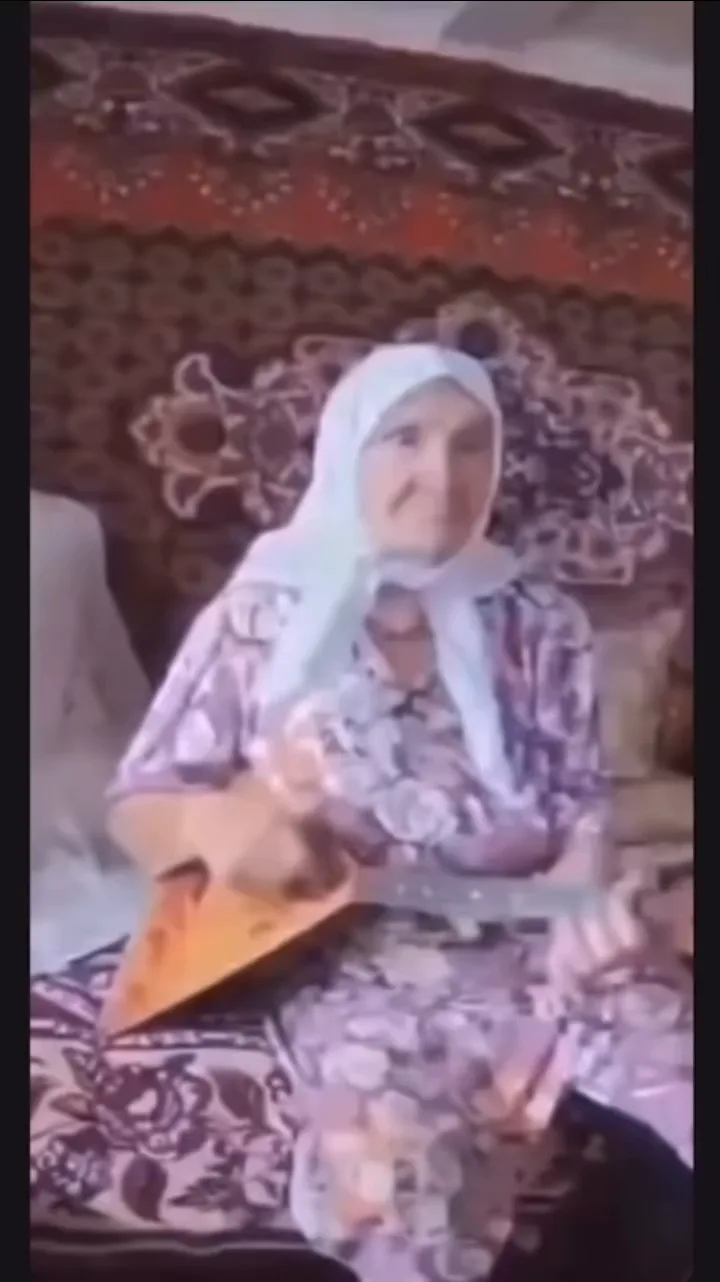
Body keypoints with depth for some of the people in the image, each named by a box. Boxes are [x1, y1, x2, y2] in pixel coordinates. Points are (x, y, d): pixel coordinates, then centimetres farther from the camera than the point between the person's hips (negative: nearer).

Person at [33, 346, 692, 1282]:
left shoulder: (540, 625, 7)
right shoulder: (263, 617, 2)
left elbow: (579, 812, 7)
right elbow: (140, 804, 6)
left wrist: (584, 912, -16)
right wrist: (211, 823, -18)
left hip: (527, 947, 3)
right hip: (346, 960, -2)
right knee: (397, 1161, -32)